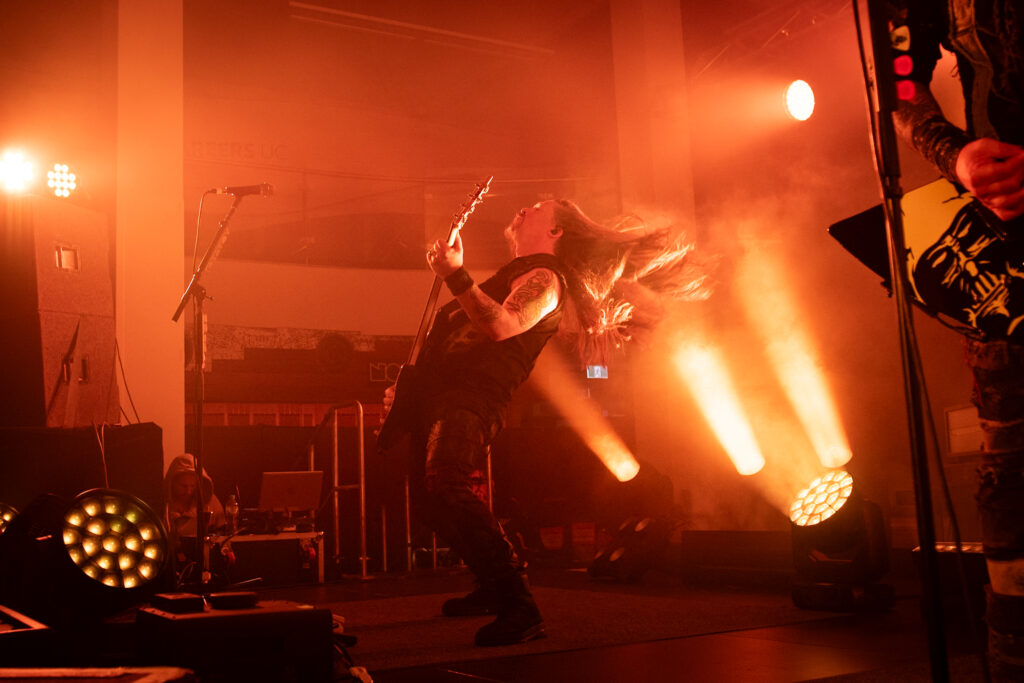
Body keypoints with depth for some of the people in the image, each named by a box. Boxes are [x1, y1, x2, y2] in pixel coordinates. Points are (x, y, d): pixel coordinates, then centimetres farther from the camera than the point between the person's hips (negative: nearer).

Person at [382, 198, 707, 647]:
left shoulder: (544, 278, -6)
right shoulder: (514, 272, 26)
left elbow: (501, 327, -25)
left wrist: (456, 275, -26)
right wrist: (408, 386, 26)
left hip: (472, 399, -11)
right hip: (438, 392, 11)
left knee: (444, 484, -31)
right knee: (431, 493, 14)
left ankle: (519, 607, -28)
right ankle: (493, 589, 30)